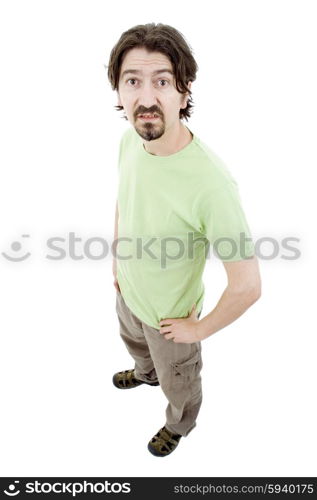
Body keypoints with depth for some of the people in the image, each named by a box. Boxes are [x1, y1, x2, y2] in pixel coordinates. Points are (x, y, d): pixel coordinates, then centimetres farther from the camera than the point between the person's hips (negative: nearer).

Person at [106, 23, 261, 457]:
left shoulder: (211, 184, -40)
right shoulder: (129, 141, -17)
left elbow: (248, 286, -32)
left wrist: (199, 329, -17)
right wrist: (117, 261, 11)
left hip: (171, 317, -6)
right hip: (127, 293, 6)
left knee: (180, 386, 26)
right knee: (135, 344, 38)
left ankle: (179, 426, 60)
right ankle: (146, 373, 72)